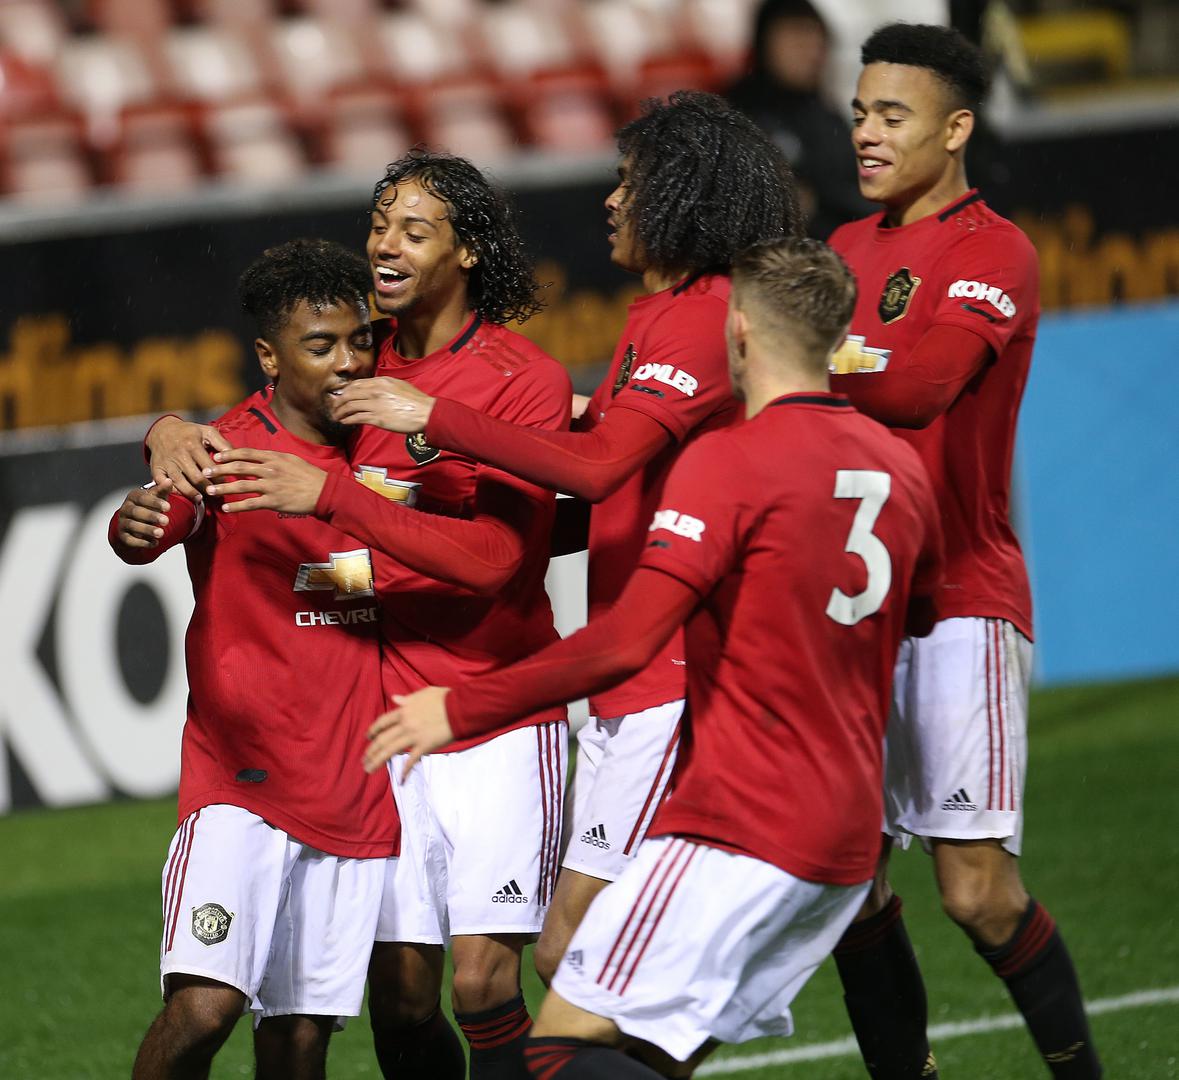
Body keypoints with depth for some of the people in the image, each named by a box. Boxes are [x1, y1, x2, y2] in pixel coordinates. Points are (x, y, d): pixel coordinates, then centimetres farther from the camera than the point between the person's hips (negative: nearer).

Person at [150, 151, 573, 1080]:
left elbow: (493, 556, -19)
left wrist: (330, 496, -27)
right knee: (399, 991, 0)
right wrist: (172, 437, -7)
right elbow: (241, 446, 18)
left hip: (500, 717, -4)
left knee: (483, 981, -11)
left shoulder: (528, 381, -7)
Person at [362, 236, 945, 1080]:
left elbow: (626, 641, -20)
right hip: (849, 839, 8)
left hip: (742, 830, -8)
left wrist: (461, 707, -12)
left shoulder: (729, 463, -11)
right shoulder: (900, 467, 11)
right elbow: (919, 614, 31)